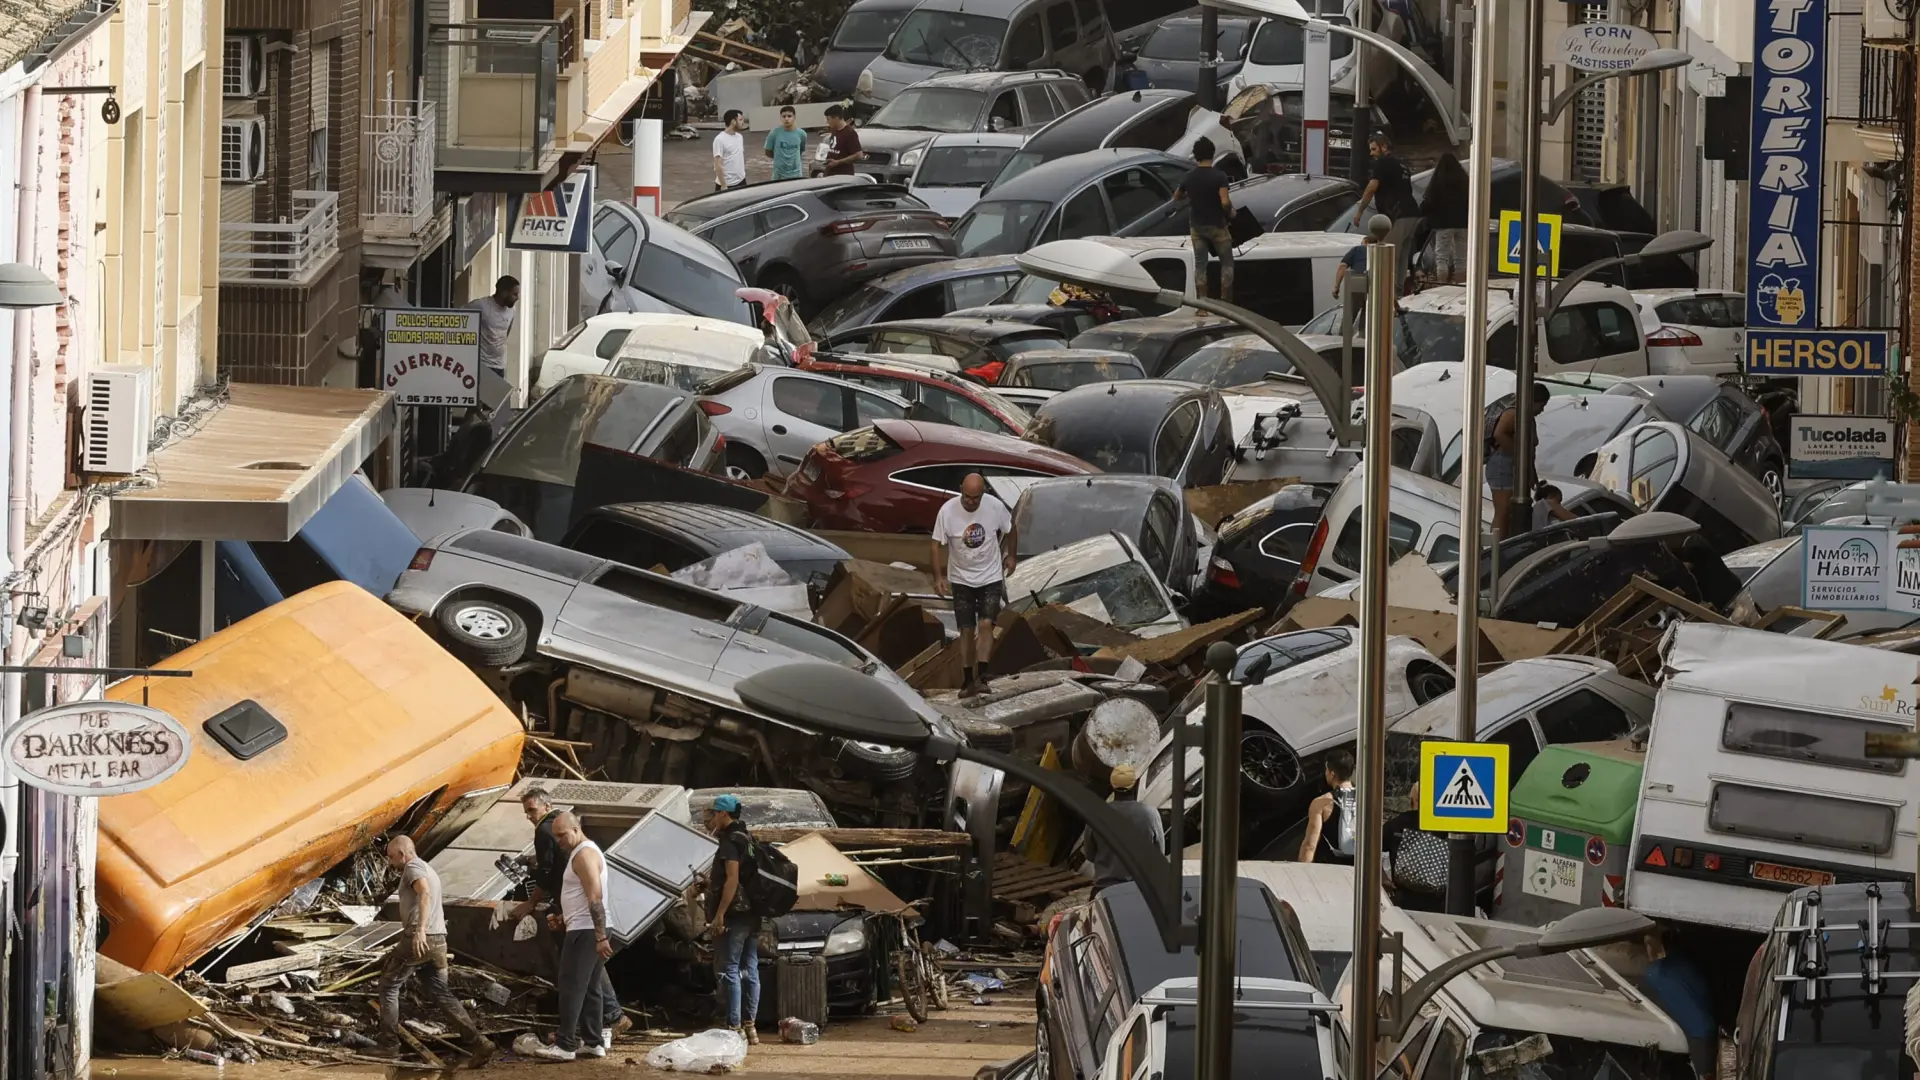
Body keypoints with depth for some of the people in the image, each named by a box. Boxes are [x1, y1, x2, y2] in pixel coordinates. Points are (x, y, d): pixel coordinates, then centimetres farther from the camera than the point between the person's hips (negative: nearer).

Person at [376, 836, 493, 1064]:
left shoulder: (413, 868, -5)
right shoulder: (429, 870, 26)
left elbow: (425, 894, -25)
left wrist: (420, 930, -39)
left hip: (418, 939, -9)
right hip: (438, 941, 9)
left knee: (389, 986, 6)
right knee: (441, 994, 7)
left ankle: (389, 1045, 7)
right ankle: (478, 1043, -5)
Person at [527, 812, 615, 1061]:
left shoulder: (584, 855, -15)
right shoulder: (581, 852, 19)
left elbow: (595, 897, -22)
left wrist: (601, 937, -26)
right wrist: (563, 918, 18)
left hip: (584, 931, -11)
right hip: (589, 931, 11)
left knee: (572, 988, -10)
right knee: (589, 989, 11)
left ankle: (565, 1045, -11)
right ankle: (593, 1042, 13)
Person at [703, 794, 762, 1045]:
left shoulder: (730, 842, -12)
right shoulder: (748, 840, 17)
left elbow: (732, 879, -21)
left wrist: (719, 914, -23)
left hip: (734, 914, -10)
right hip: (752, 915, 10)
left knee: (728, 970, -8)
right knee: (749, 970, 11)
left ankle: (734, 1027, -12)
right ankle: (750, 1026, 13)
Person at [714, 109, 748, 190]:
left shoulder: (739, 137, 9)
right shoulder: (720, 139, -16)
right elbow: (718, 165, -19)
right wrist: (723, 185, -22)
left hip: (741, 183, 8)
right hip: (727, 184, -8)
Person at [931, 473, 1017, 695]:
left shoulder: (995, 507, -14)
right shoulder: (947, 511, -17)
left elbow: (1009, 529, 8)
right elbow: (938, 544, -8)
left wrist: (1009, 555, 15)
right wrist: (939, 576, -13)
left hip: (991, 577, 0)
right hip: (961, 579, 0)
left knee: (986, 624, -15)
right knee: (967, 630, 3)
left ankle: (982, 674, -18)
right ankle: (968, 679, 10)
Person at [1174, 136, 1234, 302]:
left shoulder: (1190, 178, -1)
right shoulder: (1219, 176, -16)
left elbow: (1176, 196, 14)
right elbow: (1225, 202, -25)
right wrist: (1230, 213, -4)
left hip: (1197, 226, 4)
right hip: (1216, 225, -4)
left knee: (1200, 265, 9)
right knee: (1227, 263, 8)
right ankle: (1226, 301, 4)